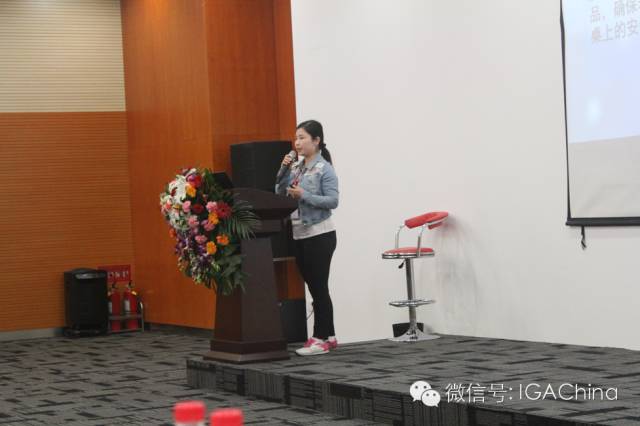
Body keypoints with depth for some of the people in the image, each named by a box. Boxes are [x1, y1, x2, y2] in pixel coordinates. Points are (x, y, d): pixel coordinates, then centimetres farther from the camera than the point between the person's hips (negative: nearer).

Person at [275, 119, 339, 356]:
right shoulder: (296, 166, 10)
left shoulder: (324, 168, -8)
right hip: (299, 235, 7)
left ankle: (320, 338, 1)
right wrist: (284, 170, -3)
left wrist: (304, 196, -22)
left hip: (319, 235, -7)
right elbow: (279, 193, 8)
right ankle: (328, 336, 19)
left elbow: (333, 201, -15)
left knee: (319, 287, -3)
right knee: (314, 287, 11)